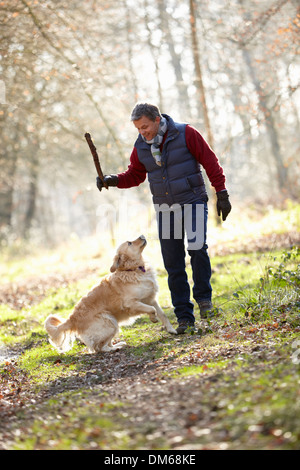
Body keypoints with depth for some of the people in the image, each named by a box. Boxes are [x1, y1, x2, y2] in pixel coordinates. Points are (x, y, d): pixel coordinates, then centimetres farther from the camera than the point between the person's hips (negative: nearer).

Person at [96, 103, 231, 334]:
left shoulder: (186, 134, -9)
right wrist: (113, 180, -6)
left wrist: (222, 194, -6)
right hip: (165, 209, 4)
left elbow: (210, 162, -5)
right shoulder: (141, 146, 2)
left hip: (193, 202, -4)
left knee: (197, 247, -22)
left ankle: (204, 297, 1)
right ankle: (185, 318, 5)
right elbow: (135, 175, 13)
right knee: (173, 265, 0)